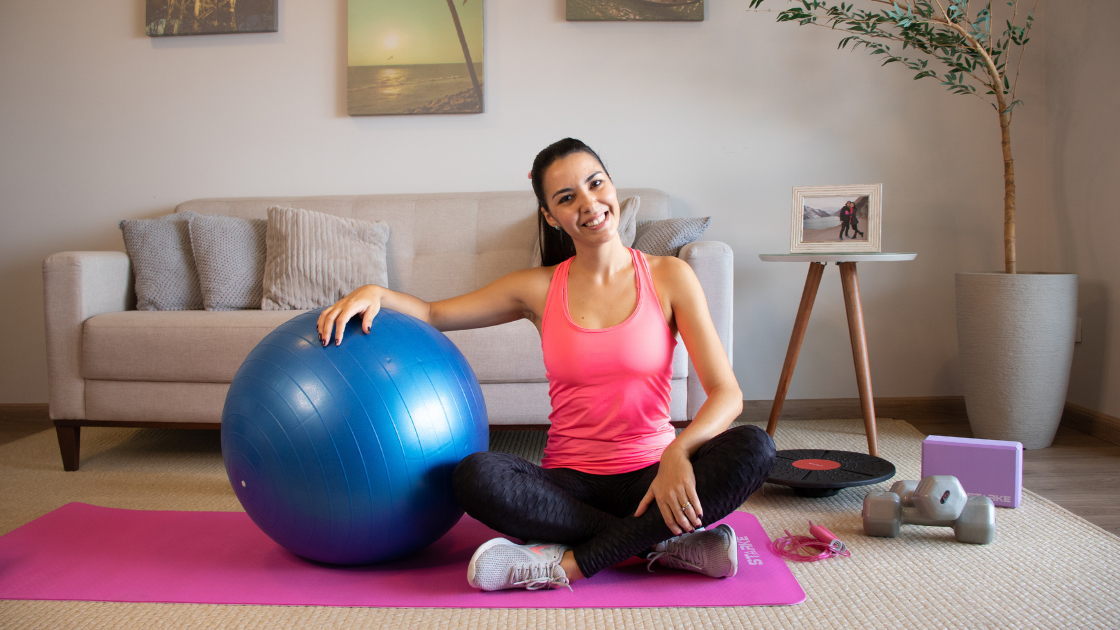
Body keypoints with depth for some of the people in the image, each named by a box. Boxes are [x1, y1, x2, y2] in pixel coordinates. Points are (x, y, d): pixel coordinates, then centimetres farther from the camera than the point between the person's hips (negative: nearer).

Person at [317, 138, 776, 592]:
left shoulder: (668, 276, 0)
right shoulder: (540, 289, 5)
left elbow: (726, 392, -6)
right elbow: (433, 315, 13)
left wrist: (678, 452, -25)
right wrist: (374, 293, -8)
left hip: (650, 476, 0)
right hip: (571, 482, 1)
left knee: (754, 446, -29)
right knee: (476, 476, -30)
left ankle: (569, 563, -26)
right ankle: (666, 544, -19)